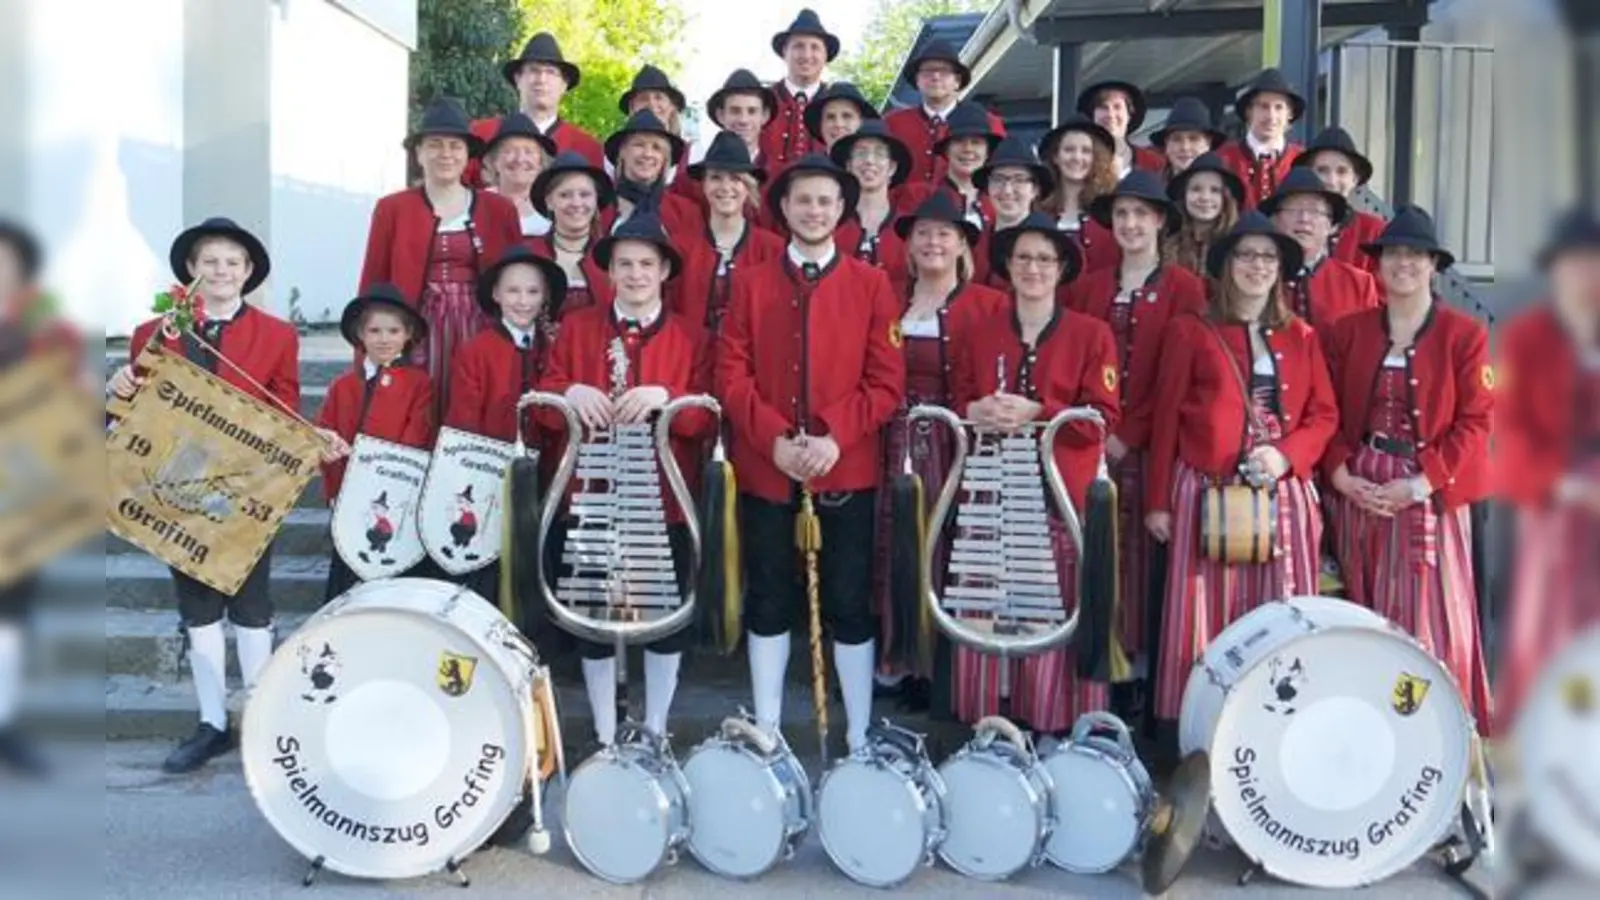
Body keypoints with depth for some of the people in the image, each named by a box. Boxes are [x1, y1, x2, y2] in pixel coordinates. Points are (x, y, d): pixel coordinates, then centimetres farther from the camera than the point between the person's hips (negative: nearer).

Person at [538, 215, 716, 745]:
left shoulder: (692, 338, 4)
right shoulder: (576, 329, 7)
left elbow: (707, 420, -3)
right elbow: (544, 406, 4)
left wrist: (664, 398, -22)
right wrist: (570, 394, -19)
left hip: (666, 500, 0)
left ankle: (656, 732, 24)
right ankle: (605, 737, 22)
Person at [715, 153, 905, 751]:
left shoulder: (871, 284, 3)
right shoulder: (751, 284, 7)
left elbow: (887, 381, -2)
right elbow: (733, 375, 0)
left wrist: (835, 438, -15)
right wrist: (775, 439, -13)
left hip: (848, 467, -1)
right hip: (765, 467, 1)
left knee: (849, 602, 5)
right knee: (768, 600, 10)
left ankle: (859, 738, 17)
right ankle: (766, 732, 22)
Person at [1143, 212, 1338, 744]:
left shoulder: (1301, 338, 16)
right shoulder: (1191, 332, 8)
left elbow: (1324, 415, 12)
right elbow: (1166, 418, 5)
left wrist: (1286, 455, -9)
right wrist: (1158, 500, -1)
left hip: (1284, 494, 3)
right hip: (1208, 492, -2)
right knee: (1204, 615, -3)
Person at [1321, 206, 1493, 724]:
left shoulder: (1464, 335, -1)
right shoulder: (1346, 332, 7)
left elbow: (1474, 422, -5)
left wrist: (1421, 483, -14)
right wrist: (1342, 475, -9)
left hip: (1431, 497, -2)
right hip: (1358, 494, 3)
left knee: (1430, 620, -1)